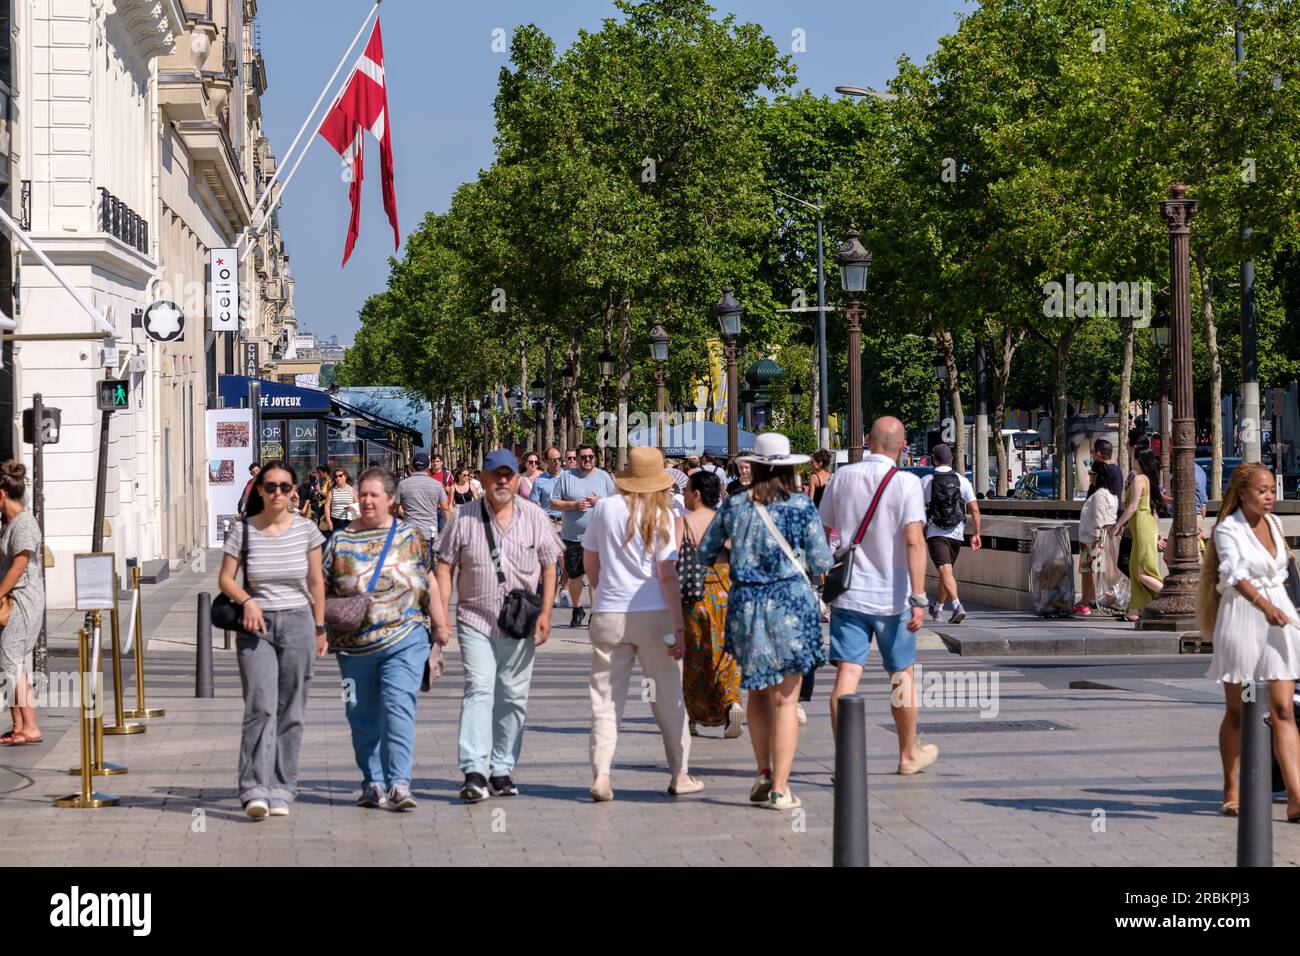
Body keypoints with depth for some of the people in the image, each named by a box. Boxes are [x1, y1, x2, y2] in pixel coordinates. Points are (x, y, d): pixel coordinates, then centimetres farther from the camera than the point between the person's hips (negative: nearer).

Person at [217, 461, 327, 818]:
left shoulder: (306, 529, 2)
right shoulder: (243, 530, -1)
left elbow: (316, 582, 8)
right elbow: (225, 579, 4)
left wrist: (320, 628, 9)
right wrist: (247, 601, -15)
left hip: (297, 624, 1)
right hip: (256, 627, -1)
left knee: (290, 712, 2)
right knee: (260, 706, -14)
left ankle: (281, 791, 9)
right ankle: (255, 789, -17)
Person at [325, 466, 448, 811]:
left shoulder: (412, 536, 7)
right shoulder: (340, 540, 9)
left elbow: (430, 584, 10)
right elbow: (322, 588, 12)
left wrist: (440, 625, 6)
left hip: (403, 640, -3)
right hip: (354, 645, 3)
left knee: (398, 708, -14)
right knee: (363, 716, 7)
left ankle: (399, 783, -16)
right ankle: (373, 783, 18)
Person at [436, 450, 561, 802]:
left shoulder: (534, 517, 5)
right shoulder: (464, 518, 1)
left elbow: (549, 566, 8)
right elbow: (445, 566, 4)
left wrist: (545, 612, -1)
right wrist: (441, 614, -4)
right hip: (476, 621, -2)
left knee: (513, 697, 7)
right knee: (478, 690, -14)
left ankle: (502, 769, 17)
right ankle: (474, 772, -21)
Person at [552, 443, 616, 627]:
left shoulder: (603, 476, 7)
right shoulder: (566, 477, 4)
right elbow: (554, 503, 2)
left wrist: (599, 502, -10)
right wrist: (574, 505, -12)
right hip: (572, 536, 1)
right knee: (574, 576, 9)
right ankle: (577, 610, 26)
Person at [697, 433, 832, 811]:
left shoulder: (733, 504, 1)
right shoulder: (801, 506, -6)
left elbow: (705, 551, 11)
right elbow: (821, 563, -4)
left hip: (745, 604, 2)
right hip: (791, 603, -2)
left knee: (758, 692, 20)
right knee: (785, 700, 3)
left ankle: (763, 774, 18)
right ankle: (780, 788, 2)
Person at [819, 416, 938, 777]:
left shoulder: (842, 477, 2)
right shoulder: (907, 483, -9)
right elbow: (913, 541, -17)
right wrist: (918, 599, -17)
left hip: (847, 594, 2)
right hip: (892, 597, -2)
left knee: (847, 674, -2)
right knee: (902, 674, 14)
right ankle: (909, 754, 29)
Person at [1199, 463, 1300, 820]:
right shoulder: (1228, 530, -10)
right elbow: (1235, 573, -26)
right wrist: (1264, 606, -42)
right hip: (1241, 617, -4)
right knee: (1237, 711, 8)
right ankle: (1231, 791, 23)